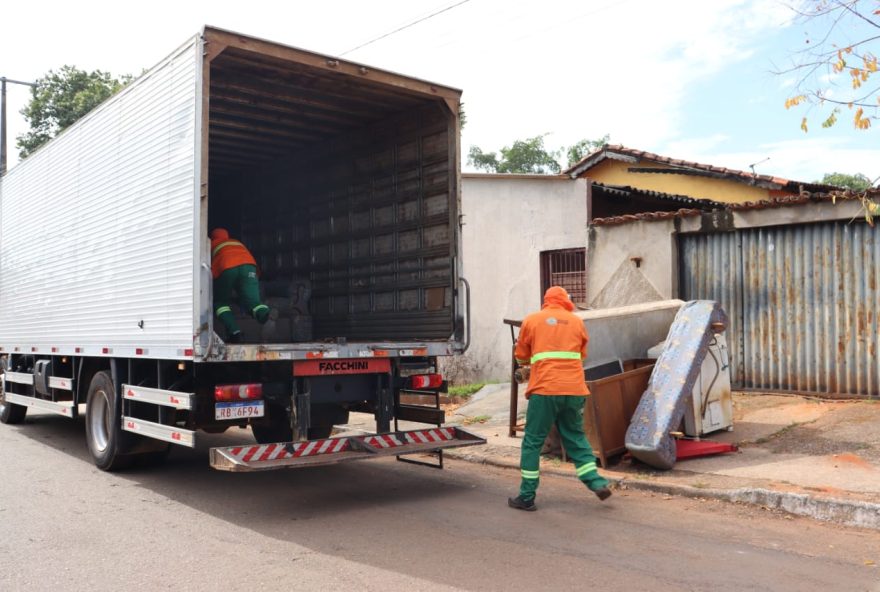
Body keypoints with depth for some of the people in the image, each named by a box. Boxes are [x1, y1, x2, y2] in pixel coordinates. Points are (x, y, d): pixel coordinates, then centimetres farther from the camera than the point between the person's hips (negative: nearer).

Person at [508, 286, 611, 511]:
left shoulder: (531, 321, 7)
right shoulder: (576, 321, 13)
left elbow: (521, 358, 13)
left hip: (544, 390, -3)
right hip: (574, 390, 3)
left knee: (533, 442, 5)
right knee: (576, 437, 18)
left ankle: (527, 497, 8)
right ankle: (596, 482, 9)